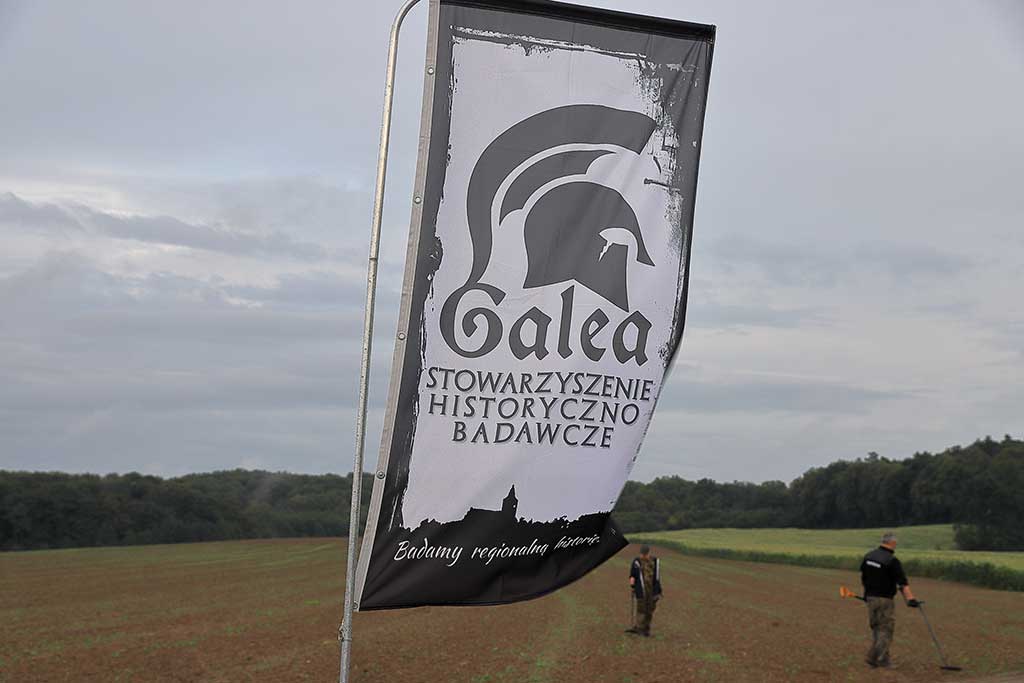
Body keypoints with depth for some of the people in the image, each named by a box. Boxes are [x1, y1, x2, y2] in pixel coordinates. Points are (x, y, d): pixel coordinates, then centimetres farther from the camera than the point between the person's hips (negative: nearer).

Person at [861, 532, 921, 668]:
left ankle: (883, 658, 18)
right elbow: (902, 583, -24)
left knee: (876, 628, 14)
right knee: (886, 630, 2)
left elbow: (863, 577, 14)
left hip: (870, 597, 7)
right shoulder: (892, 561, -17)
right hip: (884, 600, -7)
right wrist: (910, 598, -30)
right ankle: (873, 657, -3)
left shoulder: (869, 556, 4)